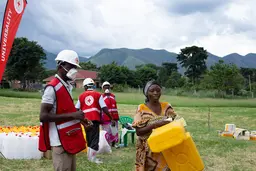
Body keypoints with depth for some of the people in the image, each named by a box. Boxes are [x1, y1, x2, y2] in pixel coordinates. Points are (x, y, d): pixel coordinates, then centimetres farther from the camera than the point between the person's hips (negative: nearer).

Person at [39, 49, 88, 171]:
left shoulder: (67, 86, 12)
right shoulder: (52, 88, -16)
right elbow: (43, 116, -21)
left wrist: (79, 118, 6)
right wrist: (72, 115, -23)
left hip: (69, 139, 9)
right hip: (60, 141, -9)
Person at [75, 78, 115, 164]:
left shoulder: (81, 96, 8)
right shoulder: (98, 95, 2)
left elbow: (76, 109, 6)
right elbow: (104, 108, -5)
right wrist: (111, 118, 0)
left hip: (85, 120, 3)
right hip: (95, 119, -3)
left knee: (89, 137, 18)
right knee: (95, 138, 3)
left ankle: (89, 156, 26)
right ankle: (93, 157, 2)